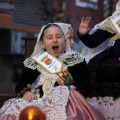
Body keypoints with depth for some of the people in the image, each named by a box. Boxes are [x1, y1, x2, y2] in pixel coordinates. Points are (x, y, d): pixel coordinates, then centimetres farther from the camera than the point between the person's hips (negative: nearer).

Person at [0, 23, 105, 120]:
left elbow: (87, 85, 4)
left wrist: (72, 96, -15)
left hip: (66, 103, -4)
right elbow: (21, 84, 15)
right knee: (12, 111, -27)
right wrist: (25, 92, -8)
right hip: (37, 102, 4)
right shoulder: (33, 63, 19)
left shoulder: (75, 59, 13)